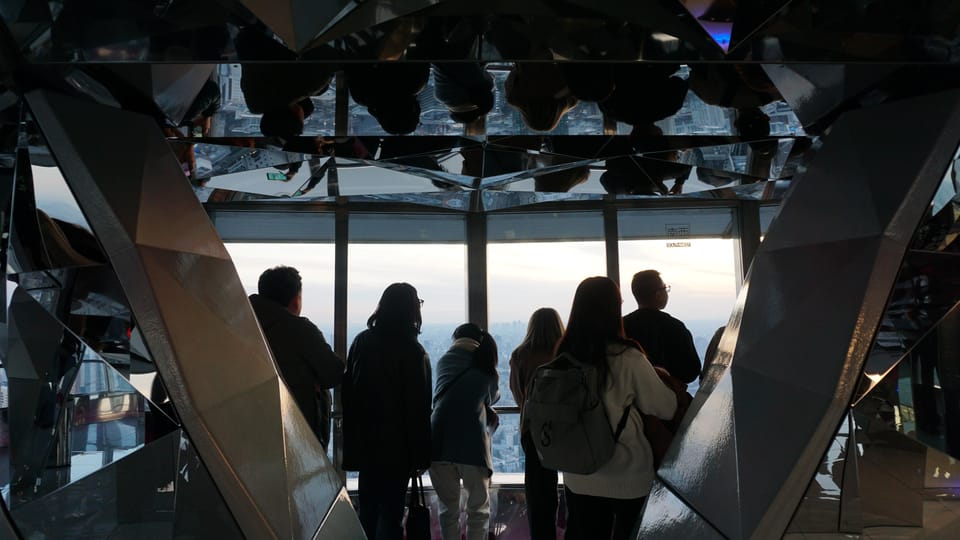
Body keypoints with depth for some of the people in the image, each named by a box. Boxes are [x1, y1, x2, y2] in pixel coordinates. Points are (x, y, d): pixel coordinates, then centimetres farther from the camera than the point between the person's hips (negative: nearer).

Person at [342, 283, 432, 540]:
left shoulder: (361, 341, 3)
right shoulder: (412, 350, -13)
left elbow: (348, 390, 8)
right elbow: (419, 407, -13)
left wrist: (352, 439, 15)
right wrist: (420, 456, -7)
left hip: (364, 442, 5)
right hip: (397, 445, -5)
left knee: (367, 509, 17)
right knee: (390, 511, 2)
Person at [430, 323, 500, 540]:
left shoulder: (445, 362, 14)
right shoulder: (490, 374, 9)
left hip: (439, 443, 2)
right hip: (472, 446, -2)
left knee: (448, 509, 15)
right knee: (479, 509, 12)